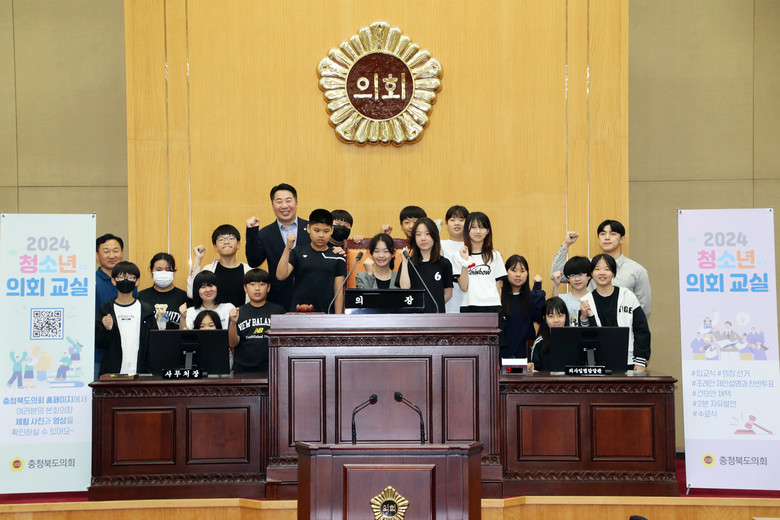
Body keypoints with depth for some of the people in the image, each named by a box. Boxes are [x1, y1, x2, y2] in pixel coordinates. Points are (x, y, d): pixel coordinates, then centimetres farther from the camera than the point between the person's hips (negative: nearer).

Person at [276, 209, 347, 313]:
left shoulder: (337, 258, 5)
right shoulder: (298, 252, 4)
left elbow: (339, 291, 5)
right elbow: (281, 275, -7)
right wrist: (287, 249, -16)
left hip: (326, 313, 0)